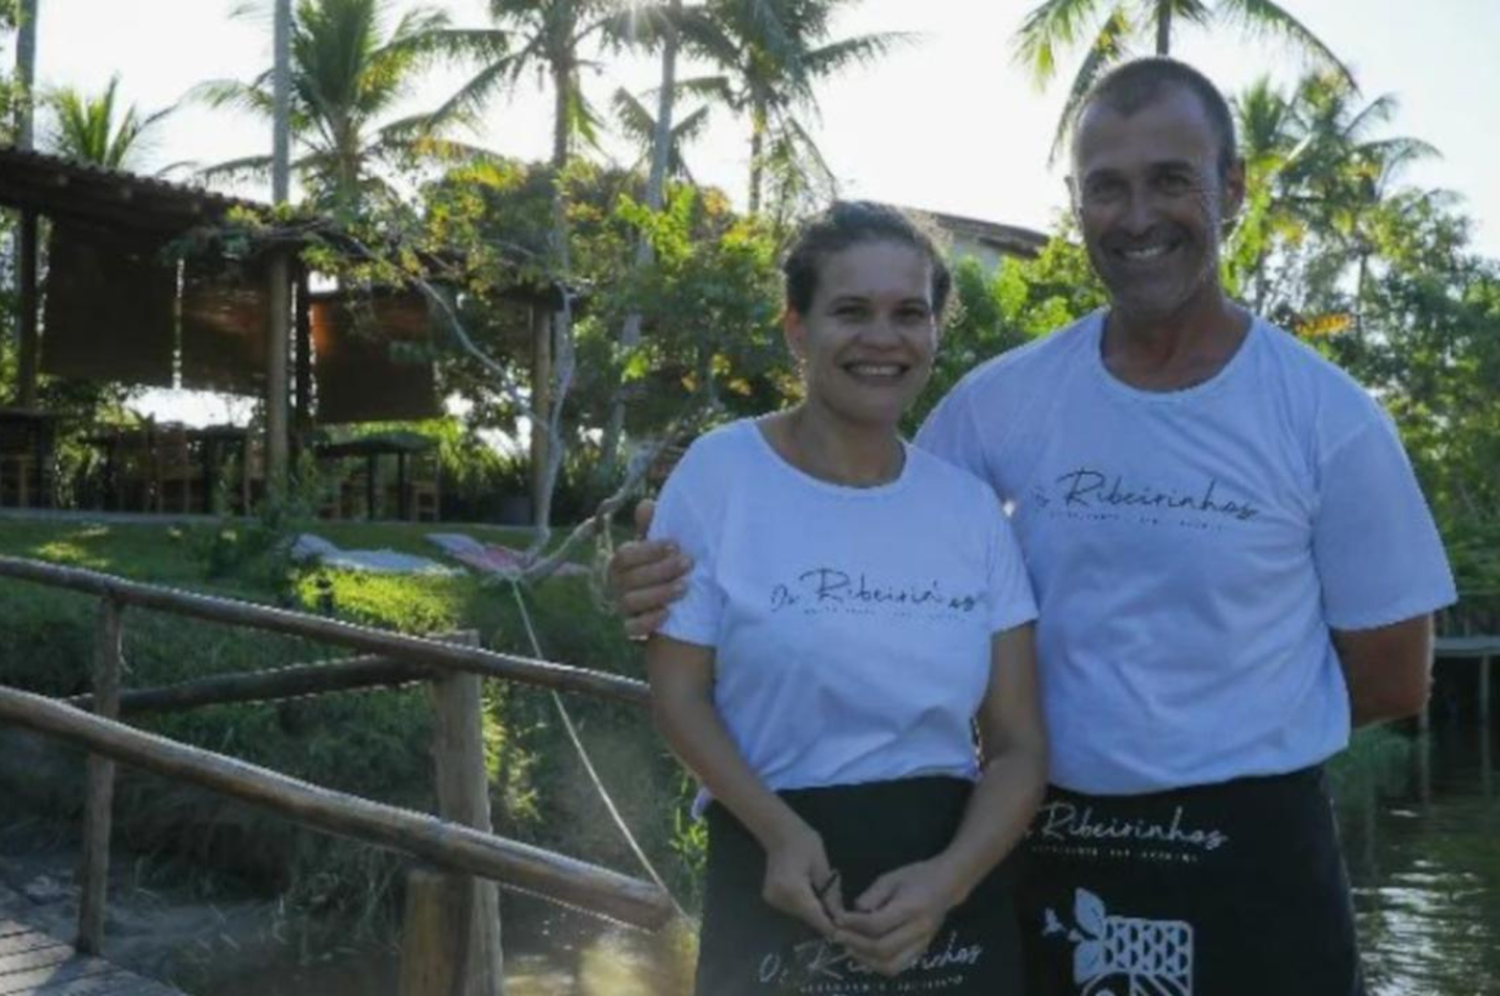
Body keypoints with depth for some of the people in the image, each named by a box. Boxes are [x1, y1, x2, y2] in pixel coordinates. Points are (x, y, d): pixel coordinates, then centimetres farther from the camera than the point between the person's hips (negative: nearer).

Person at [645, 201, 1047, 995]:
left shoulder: (970, 506, 2)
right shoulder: (721, 473, -7)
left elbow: (1019, 745, 2)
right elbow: (679, 695, -5)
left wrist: (947, 879, -15)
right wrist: (780, 832, -20)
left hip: (950, 877, 3)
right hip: (779, 874, -2)